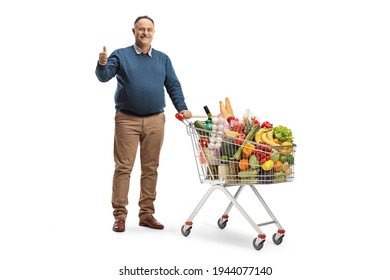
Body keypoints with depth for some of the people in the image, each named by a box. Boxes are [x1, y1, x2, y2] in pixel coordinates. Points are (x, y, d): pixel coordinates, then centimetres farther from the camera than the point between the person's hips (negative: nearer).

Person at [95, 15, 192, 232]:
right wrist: (102, 64, -32)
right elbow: (104, 76, -10)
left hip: (155, 121, 3)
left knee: (151, 168, 6)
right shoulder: (120, 55, 3)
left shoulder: (163, 59, 13)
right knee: (124, 167, -3)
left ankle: (147, 214, 14)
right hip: (127, 119, -3)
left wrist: (182, 107, -4)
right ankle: (120, 215, 3)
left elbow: (173, 86, 11)